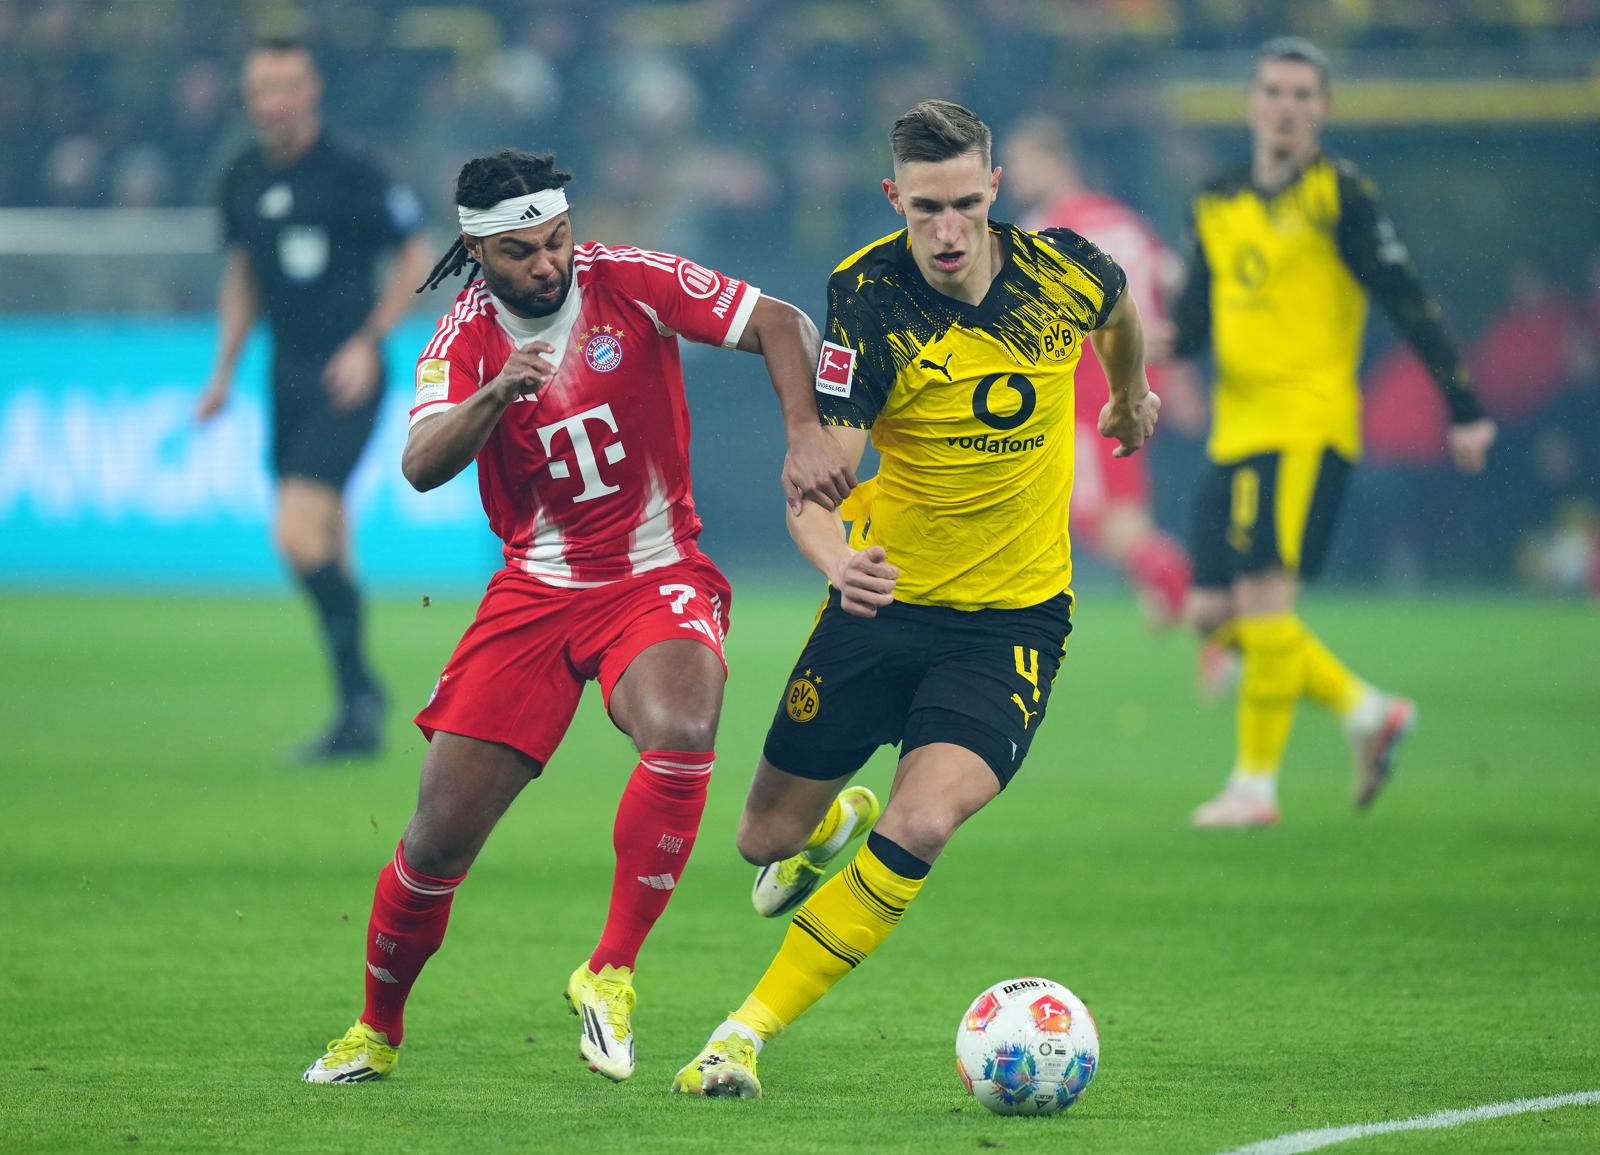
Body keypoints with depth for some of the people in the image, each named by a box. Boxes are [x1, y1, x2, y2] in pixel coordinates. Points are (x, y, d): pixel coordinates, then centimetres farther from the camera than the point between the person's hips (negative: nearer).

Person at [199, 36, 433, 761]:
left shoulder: (351, 172, -11)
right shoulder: (243, 180, 8)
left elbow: (416, 257, -5)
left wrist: (368, 341, -12)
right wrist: (225, 368, 16)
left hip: (347, 378, -7)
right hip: (288, 373, 7)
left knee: (298, 534, -19)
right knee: (326, 551, 10)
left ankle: (358, 694, -12)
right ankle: (360, 709, 20)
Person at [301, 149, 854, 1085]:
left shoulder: (628, 281, -8)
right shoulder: (463, 339, -4)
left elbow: (781, 325, -8)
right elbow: (422, 466, -20)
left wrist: (806, 434, -24)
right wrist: (495, 394, -39)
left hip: (658, 578, -1)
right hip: (536, 588, 1)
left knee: (681, 735, -35)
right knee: (443, 833, -3)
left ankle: (611, 974, -20)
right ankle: (378, 1029, 22)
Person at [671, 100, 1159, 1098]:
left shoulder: (1061, 270, -11)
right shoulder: (869, 304, -19)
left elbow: (1118, 312, 16)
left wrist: (1131, 398, 35)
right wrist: (836, 558, -46)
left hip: (1015, 618, 0)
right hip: (886, 602, 0)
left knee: (920, 828, -23)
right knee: (767, 837, 10)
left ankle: (748, 1032, -11)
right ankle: (837, 824, 50)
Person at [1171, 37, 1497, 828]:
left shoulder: (1337, 194, -4)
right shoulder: (1218, 207, 14)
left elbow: (1405, 300, -7)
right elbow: (1195, 322, 13)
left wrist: (1462, 406, -10)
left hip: (1308, 423, -7)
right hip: (1237, 429, 7)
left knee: (1263, 599, -14)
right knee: (1216, 611, 4)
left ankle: (1255, 785, -5)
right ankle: (1368, 713, 18)